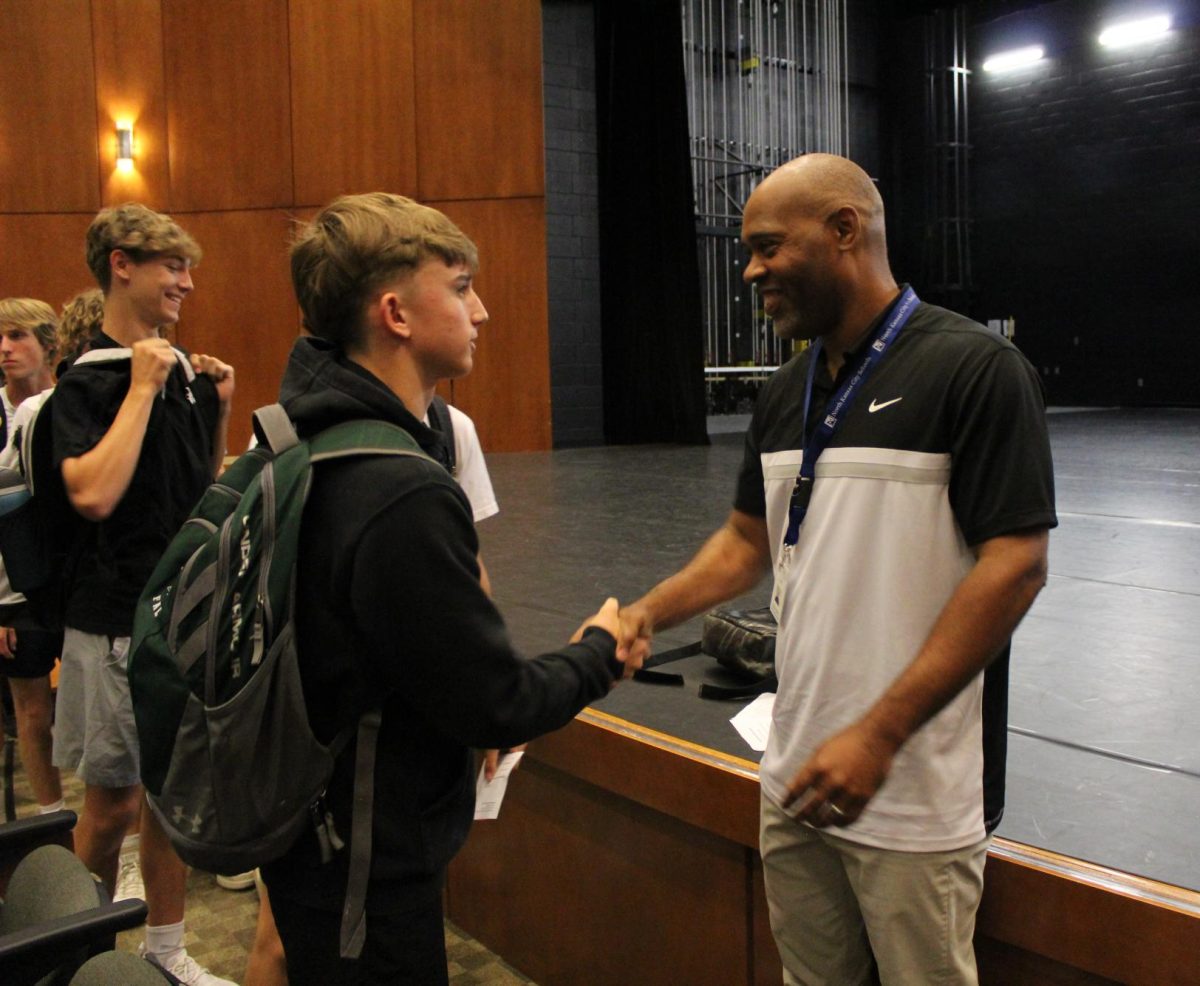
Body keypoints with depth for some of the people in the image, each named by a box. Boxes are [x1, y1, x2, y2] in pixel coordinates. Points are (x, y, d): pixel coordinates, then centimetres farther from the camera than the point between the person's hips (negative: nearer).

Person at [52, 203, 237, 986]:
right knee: (114, 800, 6)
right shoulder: (87, 383, -11)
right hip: (119, 623, -6)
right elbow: (93, 493, -26)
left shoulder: (187, 373, 8)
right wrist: (142, 389, -20)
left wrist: (220, 408, 2)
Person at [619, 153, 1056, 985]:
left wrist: (878, 734, -20)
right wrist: (647, 614, 0)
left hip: (916, 793, -6)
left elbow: (1016, 566, -17)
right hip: (799, 776, 6)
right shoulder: (786, 394, 9)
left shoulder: (974, 368, -12)